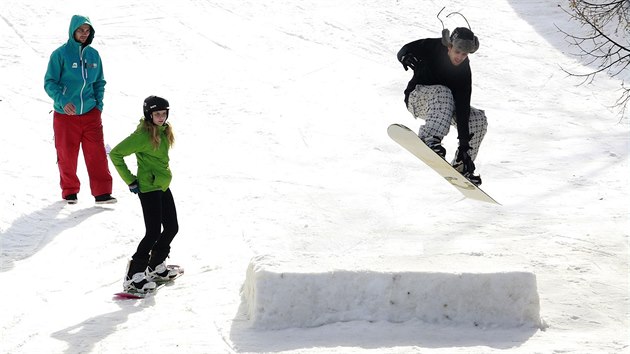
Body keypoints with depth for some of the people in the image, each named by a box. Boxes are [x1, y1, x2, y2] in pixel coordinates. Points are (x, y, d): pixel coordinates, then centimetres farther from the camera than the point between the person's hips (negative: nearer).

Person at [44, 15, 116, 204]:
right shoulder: (60, 54, -7)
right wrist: (62, 101, -23)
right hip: (65, 115, -3)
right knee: (67, 155, 6)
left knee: (97, 153, -4)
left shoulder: (93, 55, 6)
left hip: (90, 113, 3)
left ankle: (102, 192, 0)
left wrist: (99, 103, 3)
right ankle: (70, 191, 22)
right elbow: (50, 83, -8)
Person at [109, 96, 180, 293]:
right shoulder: (142, 135, -19)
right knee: (154, 233, -10)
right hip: (148, 188, -9)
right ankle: (133, 277, -4)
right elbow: (115, 154, -18)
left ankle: (156, 266, 29)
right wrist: (130, 180, -15)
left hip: (162, 186, 9)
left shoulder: (164, 131, 7)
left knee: (172, 228, 12)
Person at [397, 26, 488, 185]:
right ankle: (429, 138, -54)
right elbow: (404, 50, -15)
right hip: (416, 99, -4)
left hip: (445, 107, 4)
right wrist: (405, 56, -42)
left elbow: (463, 107, -21)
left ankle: (460, 166, 1)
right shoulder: (432, 48, -18)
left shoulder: (463, 71, -15)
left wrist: (464, 142, -28)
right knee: (443, 93, -36)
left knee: (479, 119, -10)